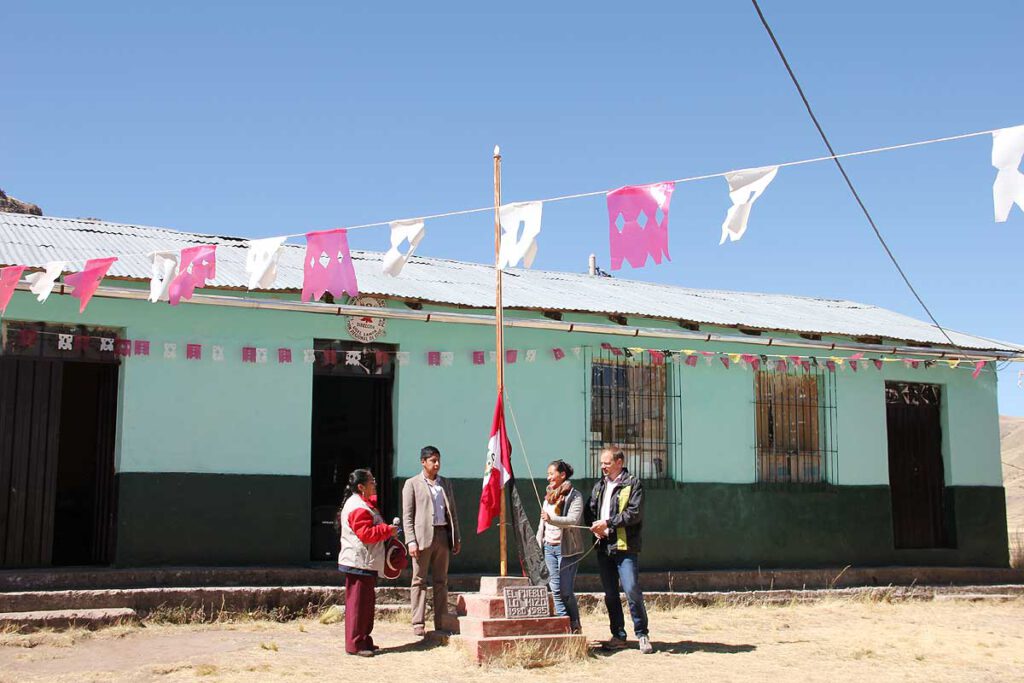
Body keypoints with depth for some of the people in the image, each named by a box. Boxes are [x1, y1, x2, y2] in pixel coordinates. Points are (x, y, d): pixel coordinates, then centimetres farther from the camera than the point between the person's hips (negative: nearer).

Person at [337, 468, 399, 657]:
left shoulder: (363, 504, 19)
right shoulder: (358, 507, -17)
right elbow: (366, 533, -23)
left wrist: (387, 530, 14)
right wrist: (388, 530, -14)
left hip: (365, 563, 11)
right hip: (359, 563, -11)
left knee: (367, 602, 15)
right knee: (358, 603, -7)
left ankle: (364, 641, 22)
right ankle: (355, 644, -3)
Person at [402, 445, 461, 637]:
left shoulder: (446, 484, 16)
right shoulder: (412, 484, 3)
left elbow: (452, 512, 17)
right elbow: (407, 515, -2)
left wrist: (457, 538, 10)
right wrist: (411, 541, -11)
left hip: (443, 535, 4)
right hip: (422, 536, -4)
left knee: (441, 581, 6)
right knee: (419, 581, -1)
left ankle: (441, 622, 10)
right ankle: (418, 623, 2)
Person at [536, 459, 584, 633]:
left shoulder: (574, 496, -6)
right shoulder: (549, 496, 17)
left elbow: (573, 520, -21)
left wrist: (551, 519, -34)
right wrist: (538, 541, 16)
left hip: (566, 548, -7)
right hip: (549, 547, 7)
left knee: (566, 591, -6)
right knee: (556, 589, 4)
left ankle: (575, 626, 7)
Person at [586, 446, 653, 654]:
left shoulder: (633, 484, -4)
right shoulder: (599, 486, 16)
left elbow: (635, 513, -13)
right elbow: (590, 510, 18)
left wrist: (608, 523, -15)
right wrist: (595, 526, -3)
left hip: (625, 546, -6)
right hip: (604, 547, 6)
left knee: (632, 591, -10)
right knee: (610, 594, 10)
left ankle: (642, 634, 4)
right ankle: (618, 636, 19)